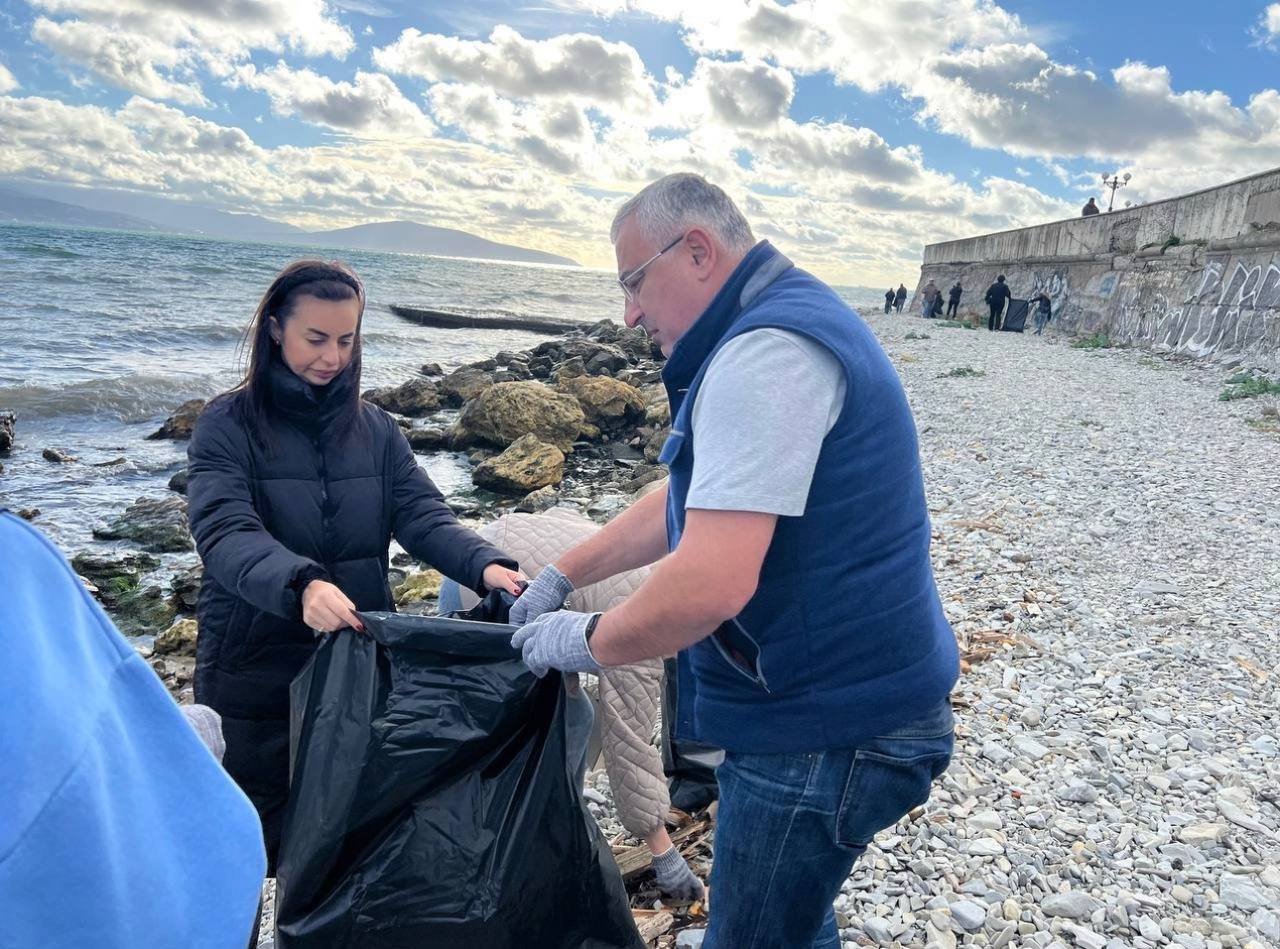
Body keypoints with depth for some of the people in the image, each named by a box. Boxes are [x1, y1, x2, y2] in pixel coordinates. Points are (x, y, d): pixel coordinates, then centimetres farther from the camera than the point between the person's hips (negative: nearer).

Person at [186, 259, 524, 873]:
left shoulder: (375, 429, 5)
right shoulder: (227, 426, -7)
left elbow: (422, 515, -6)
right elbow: (226, 534, -22)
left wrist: (484, 565, -27)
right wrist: (302, 584, -42)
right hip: (254, 671, -3)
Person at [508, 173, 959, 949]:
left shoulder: (765, 349, -23)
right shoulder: (782, 325, 13)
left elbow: (709, 585, -31)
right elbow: (690, 503, 19)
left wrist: (586, 643, -13)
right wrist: (561, 577, 16)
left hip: (830, 726, -10)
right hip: (832, 700, 10)